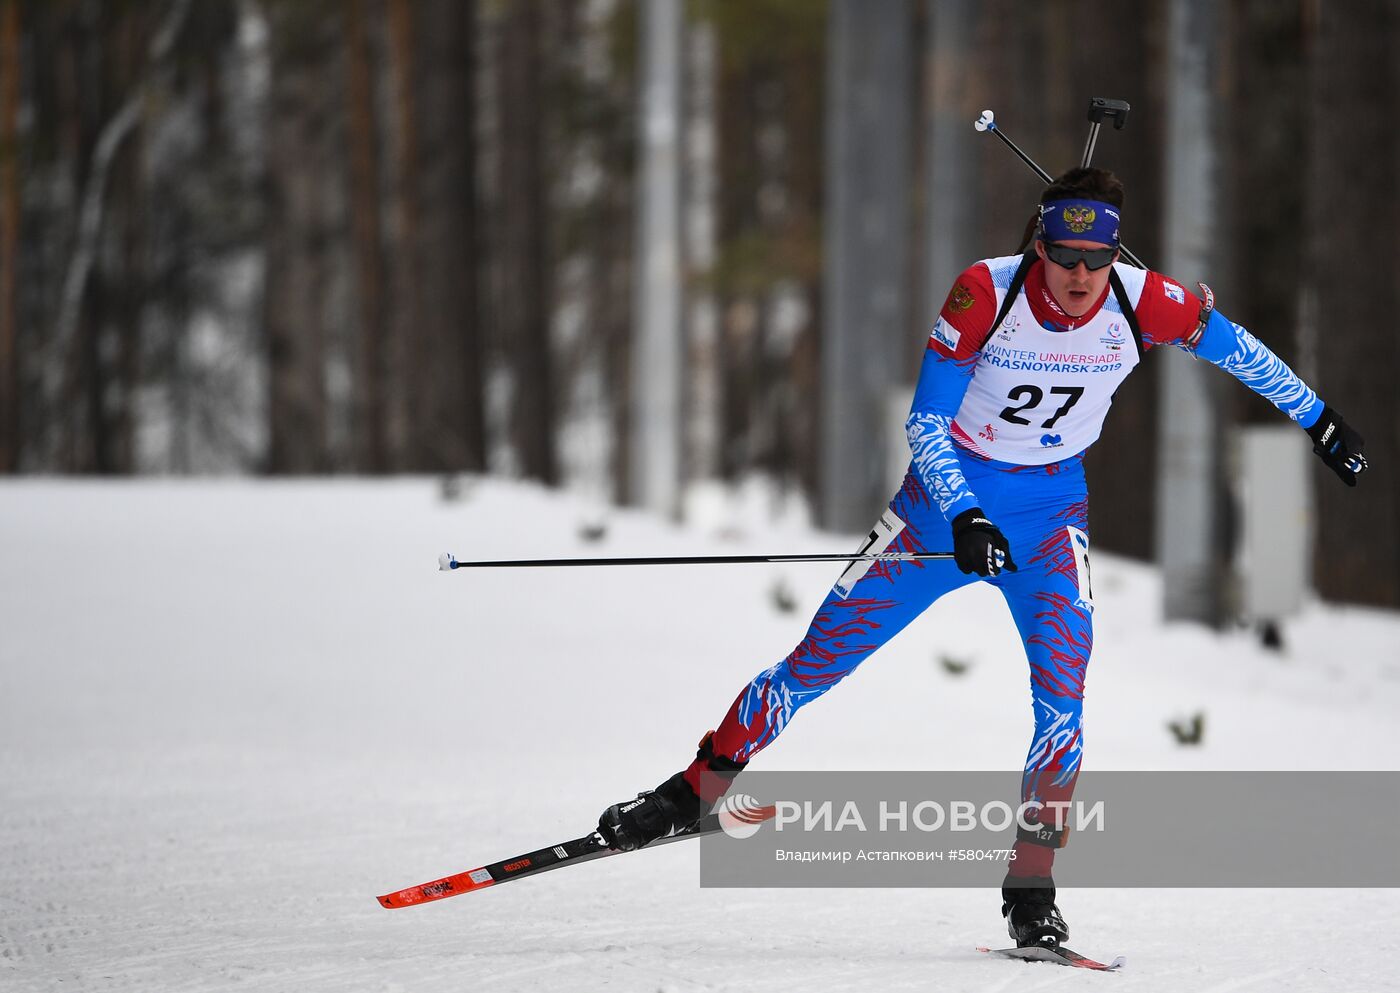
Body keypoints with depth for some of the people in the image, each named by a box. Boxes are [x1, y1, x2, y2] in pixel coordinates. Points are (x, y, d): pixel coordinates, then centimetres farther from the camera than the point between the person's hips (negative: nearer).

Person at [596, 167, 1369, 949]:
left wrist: (1321, 422, 9)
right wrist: (964, 519, -33)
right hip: (950, 494, -1)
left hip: (1052, 509, 1)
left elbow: (1237, 348, 1)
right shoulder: (987, 293, -24)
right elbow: (925, 423, -20)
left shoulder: (1144, 304, -19)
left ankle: (1032, 888, -7)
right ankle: (695, 793, 19)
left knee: (1064, 689, -18)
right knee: (822, 657, 1)